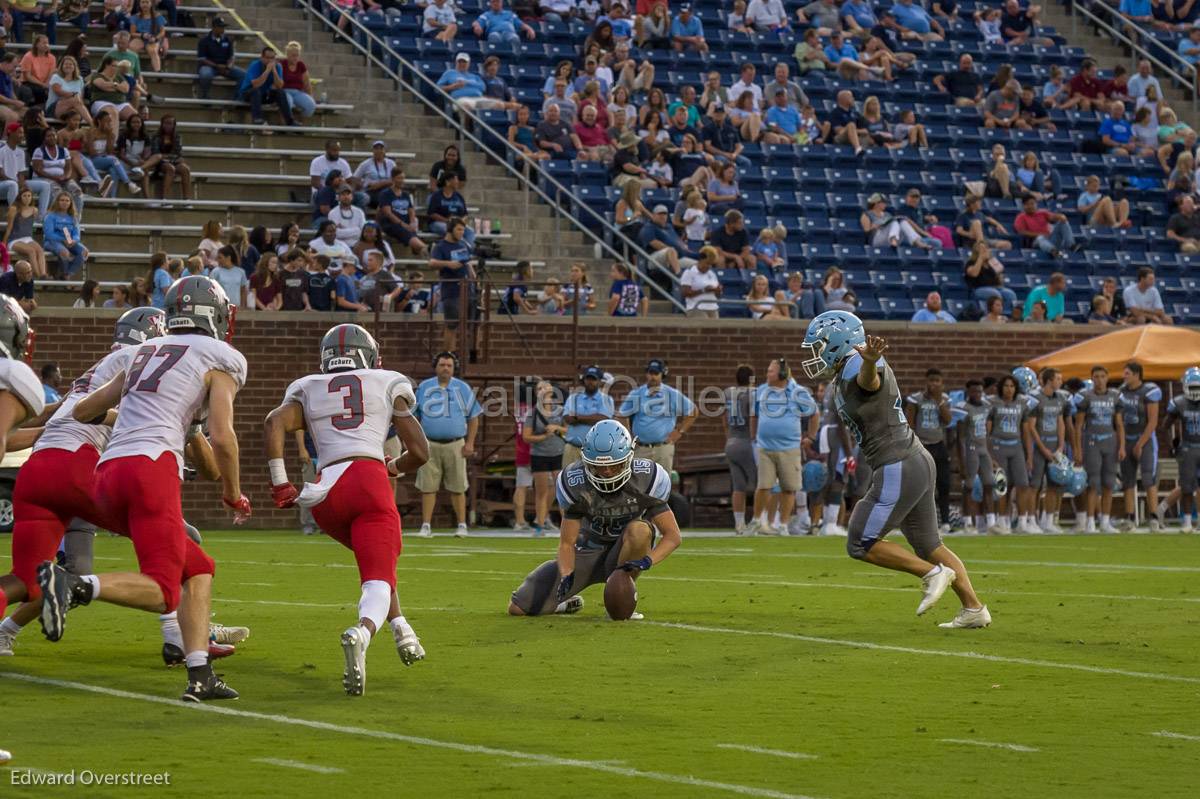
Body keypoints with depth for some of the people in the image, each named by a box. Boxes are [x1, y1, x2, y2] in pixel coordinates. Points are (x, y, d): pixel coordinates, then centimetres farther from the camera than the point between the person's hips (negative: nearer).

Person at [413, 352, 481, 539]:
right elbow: (414, 417, 10)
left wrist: (470, 443, -1)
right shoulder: (424, 388, 7)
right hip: (430, 445, 0)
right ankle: (426, 526, 1)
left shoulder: (463, 389, 6)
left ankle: (462, 525, 8)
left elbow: (473, 417, 7)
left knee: (457, 487, 2)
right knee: (428, 487, -2)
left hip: (455, 445, 0)